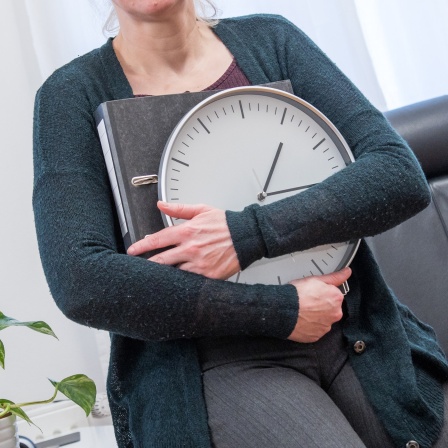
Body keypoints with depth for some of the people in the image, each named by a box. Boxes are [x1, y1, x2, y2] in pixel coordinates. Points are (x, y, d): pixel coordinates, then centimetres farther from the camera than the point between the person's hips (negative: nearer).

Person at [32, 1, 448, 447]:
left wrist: (250, 234, -18)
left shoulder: (270, 39, 7)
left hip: (357, 338, 4)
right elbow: (80, 283, -15)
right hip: (216, 365, -3)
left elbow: (402, 176, -3)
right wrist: (282, 310, -14)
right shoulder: (72, 93, -2)